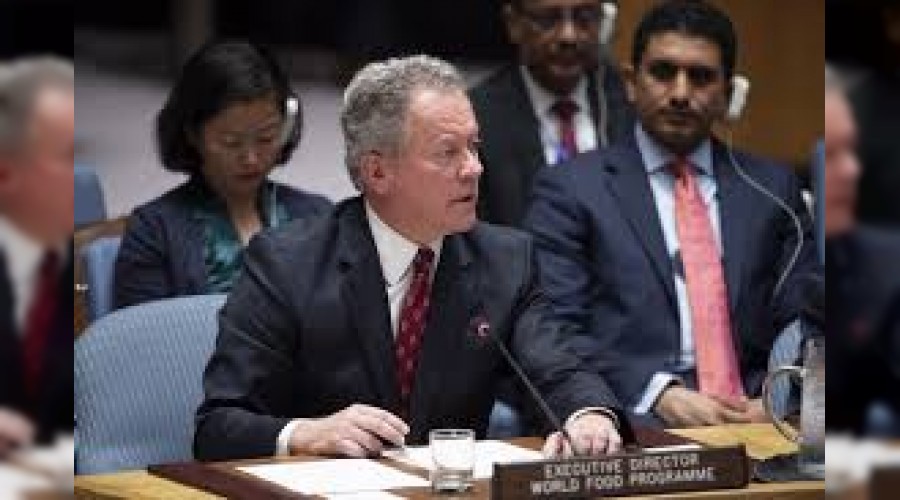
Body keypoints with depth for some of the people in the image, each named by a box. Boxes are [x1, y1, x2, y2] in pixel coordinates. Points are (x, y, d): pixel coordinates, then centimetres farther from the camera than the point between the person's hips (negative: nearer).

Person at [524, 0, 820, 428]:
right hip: (636, 421, -3)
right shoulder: (570, 190, 7)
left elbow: (801, 324, 12)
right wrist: (659, 394, -16)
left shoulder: (771, 188, 17)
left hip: (752, 416, 3)